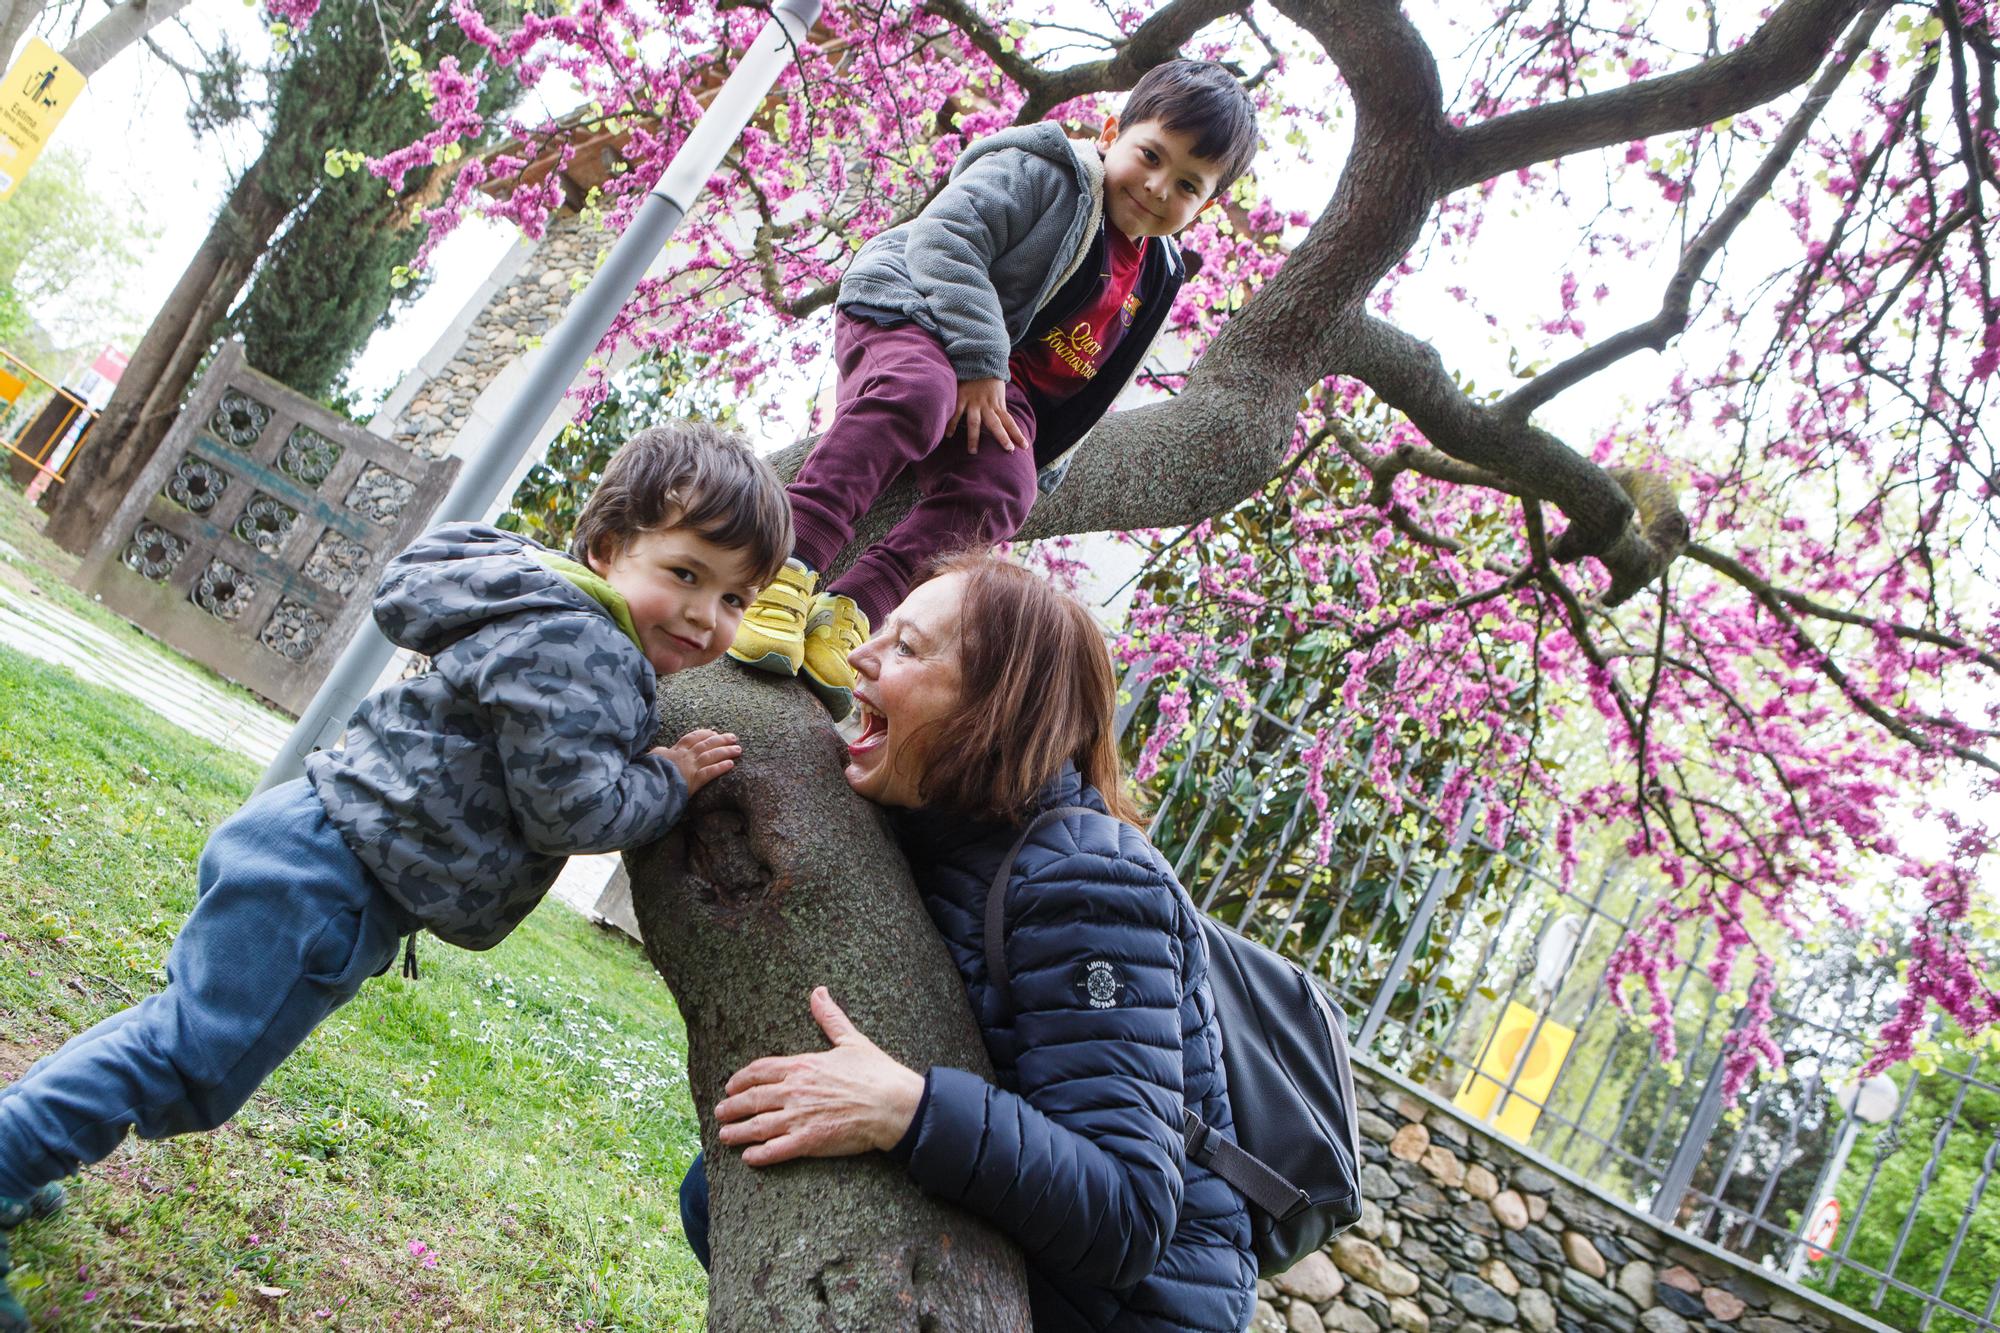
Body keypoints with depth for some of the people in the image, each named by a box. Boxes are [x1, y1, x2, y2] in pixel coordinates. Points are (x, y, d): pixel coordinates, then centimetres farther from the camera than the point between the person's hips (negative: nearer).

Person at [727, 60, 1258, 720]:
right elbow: (944, 237, -18)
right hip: (911, 319, -5)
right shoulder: (1041, 172, -5)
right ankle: (789, 567, -43)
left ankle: (849, 613, -34)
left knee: (1003, 490, -27)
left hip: (999, 389, 5)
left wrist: (1043, 459, 10)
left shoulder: (1152, 280, 16)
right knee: (917, 391, -40)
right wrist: (978, 360, -25)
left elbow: (1091, 387, 24)